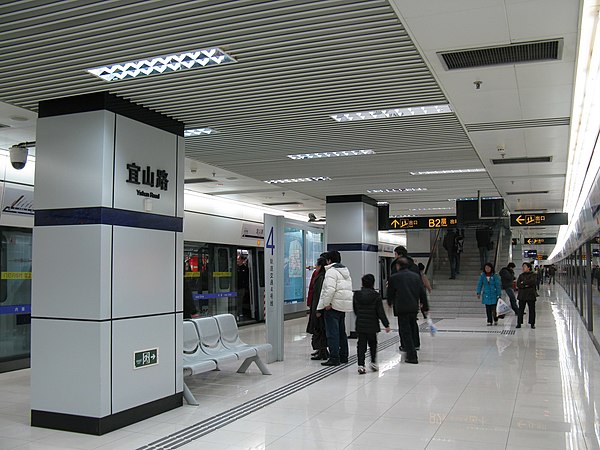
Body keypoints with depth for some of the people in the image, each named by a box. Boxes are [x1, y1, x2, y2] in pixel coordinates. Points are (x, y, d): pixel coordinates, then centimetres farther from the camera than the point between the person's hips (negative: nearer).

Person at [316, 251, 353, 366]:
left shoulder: (331, 271, -12)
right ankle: (343, 357, 23)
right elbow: (349, 288, 18)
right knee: (341, 332, 17)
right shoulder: (346, 270, 18)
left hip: (334, 306, -9)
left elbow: (330, 289, -24)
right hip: (345, 305, 9)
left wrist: (327, 303, -17)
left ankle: (334, 358, -5)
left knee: (332, 333, -6)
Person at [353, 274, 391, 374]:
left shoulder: (356, 295, -1)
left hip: (360, 325, 2)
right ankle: (373, 363, 18)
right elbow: (380, 312, -9)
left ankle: (361, 365, -1)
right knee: (373, 343, 17)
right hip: (372, 325, -2)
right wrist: (386, 324, -3)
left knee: (361, 345, 5)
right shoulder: (376, 296, -10)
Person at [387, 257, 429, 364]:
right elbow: (422, 292, 9)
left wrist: (390, 303, 26)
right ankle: (411, 353, 29)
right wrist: (425, 306, 17)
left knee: (405, 332, -1)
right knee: (412, 330, 19)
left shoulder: (394, 278, -3)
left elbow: (390, 293, 6)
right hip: (414, 308, 5)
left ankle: (412, 356, -6)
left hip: (401, 308, -5)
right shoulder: (416, 276, 9)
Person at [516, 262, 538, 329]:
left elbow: (533, 281, -19)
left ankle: (532, 323, 14)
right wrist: (525, 285, -16)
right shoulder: (521, 275, 11)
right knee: (520, 309, 3)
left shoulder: (533, 274, 1)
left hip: (531, 295, -3)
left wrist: (523, 282, -11)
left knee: (532, 309, 5)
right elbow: (518, 284, 0)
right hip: (522, 295, 3)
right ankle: (519, 323, 8)